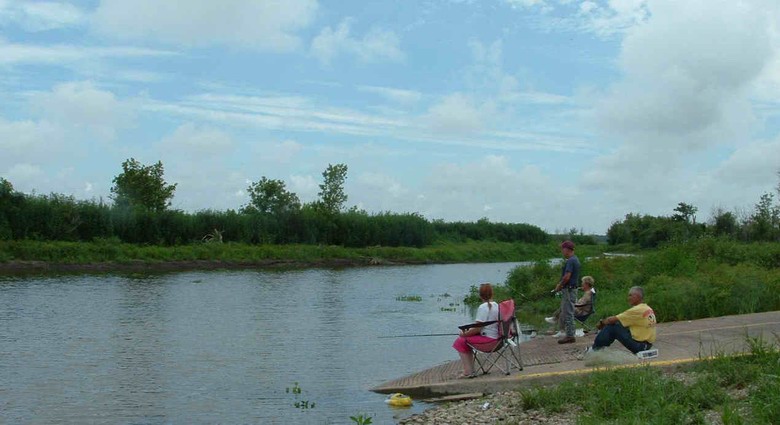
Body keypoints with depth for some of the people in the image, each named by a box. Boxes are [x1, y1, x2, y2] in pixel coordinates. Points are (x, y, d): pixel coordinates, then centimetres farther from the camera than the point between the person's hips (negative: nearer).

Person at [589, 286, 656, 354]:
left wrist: (602, 322, 5)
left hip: (638, 345, -9)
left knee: (611, 326, -5)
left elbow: (612, 320, -14)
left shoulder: (637, 310, -18)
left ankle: (595, 348, 6)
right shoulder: (649, 309, 10)